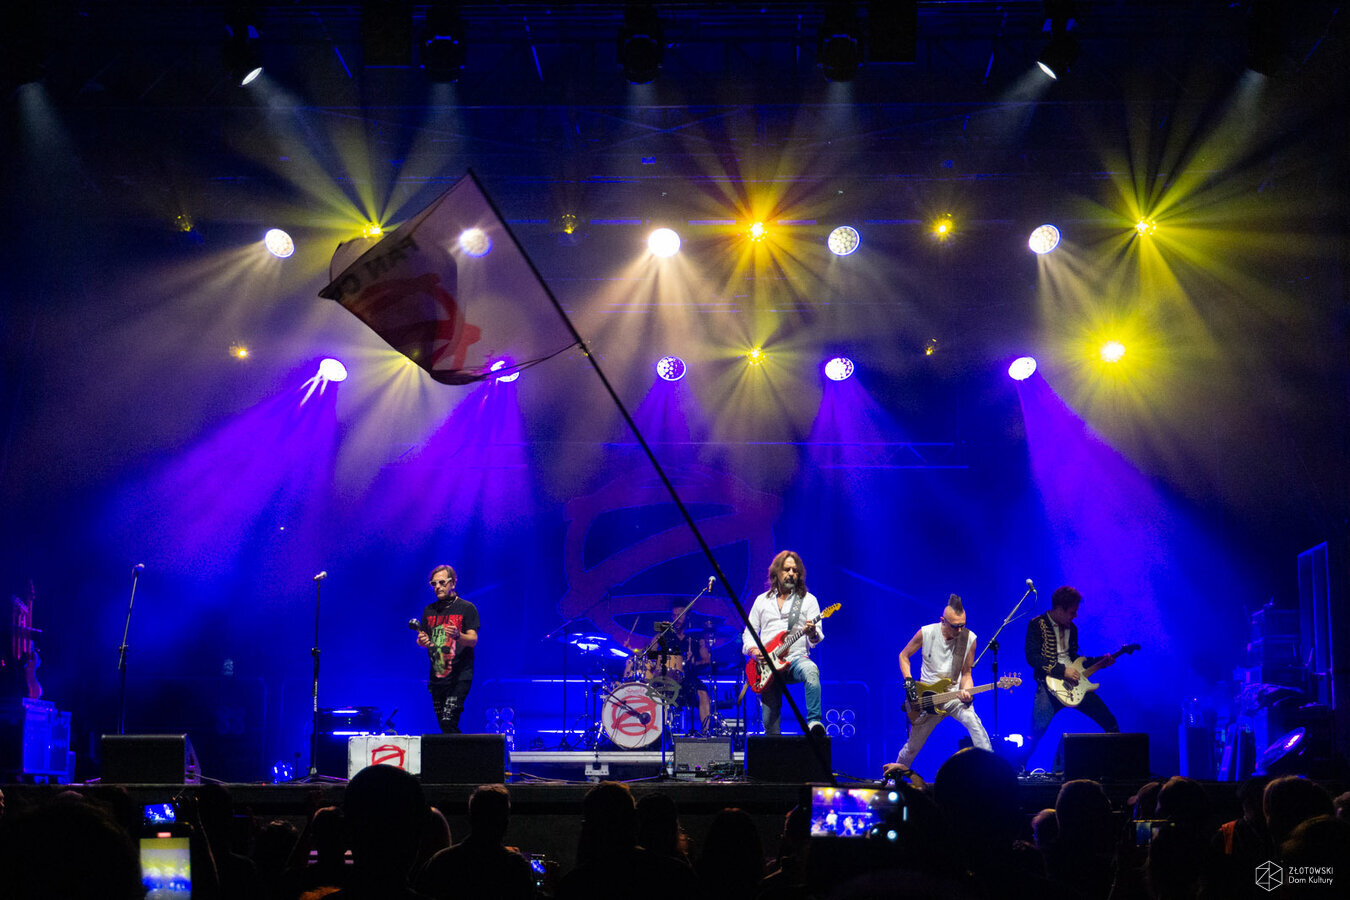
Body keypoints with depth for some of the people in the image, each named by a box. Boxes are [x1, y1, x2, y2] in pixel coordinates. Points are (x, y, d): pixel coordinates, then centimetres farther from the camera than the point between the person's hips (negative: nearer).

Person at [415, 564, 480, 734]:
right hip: (437, 675, 6)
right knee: (445, 727, 8)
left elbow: (473, 640, -8)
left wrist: (458, 635, -30)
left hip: (459, 676, -6)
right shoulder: (429, 610, 14)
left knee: (448, 722, -19)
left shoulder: (466, 608, -1)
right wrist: (422, 641, -8)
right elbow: (421, 639, 17)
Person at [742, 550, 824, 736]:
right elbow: (749, 632, 18)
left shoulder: (808, 600, 9)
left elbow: (818, 636, 0)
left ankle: (814, 721, -44)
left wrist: (812, 634, -24)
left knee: (810, 670, -39)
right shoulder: (762, 600, 16)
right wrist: (752, 649, -4)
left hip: (796, 659, -2)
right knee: (769, 719, -5)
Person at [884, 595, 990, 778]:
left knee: (972, 720, -30)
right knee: (913, 745, 10)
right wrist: (909, 682, -8)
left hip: (954, 695, 0)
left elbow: (966, 673, -1)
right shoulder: (926, 633, -12)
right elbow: (903, 655, 4)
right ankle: (900, 766, 42)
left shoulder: (969, 638, -10)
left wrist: (966, 691, -21)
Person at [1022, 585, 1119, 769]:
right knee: (1037, 730, -18)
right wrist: (1062, 670, -17)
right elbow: (1032, 657, -13)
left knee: (1109, 722, 1)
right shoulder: (1037, 625, -3)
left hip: (1073, 683, 6)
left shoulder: (1071, 628, 17)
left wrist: (1099, 663, 13)